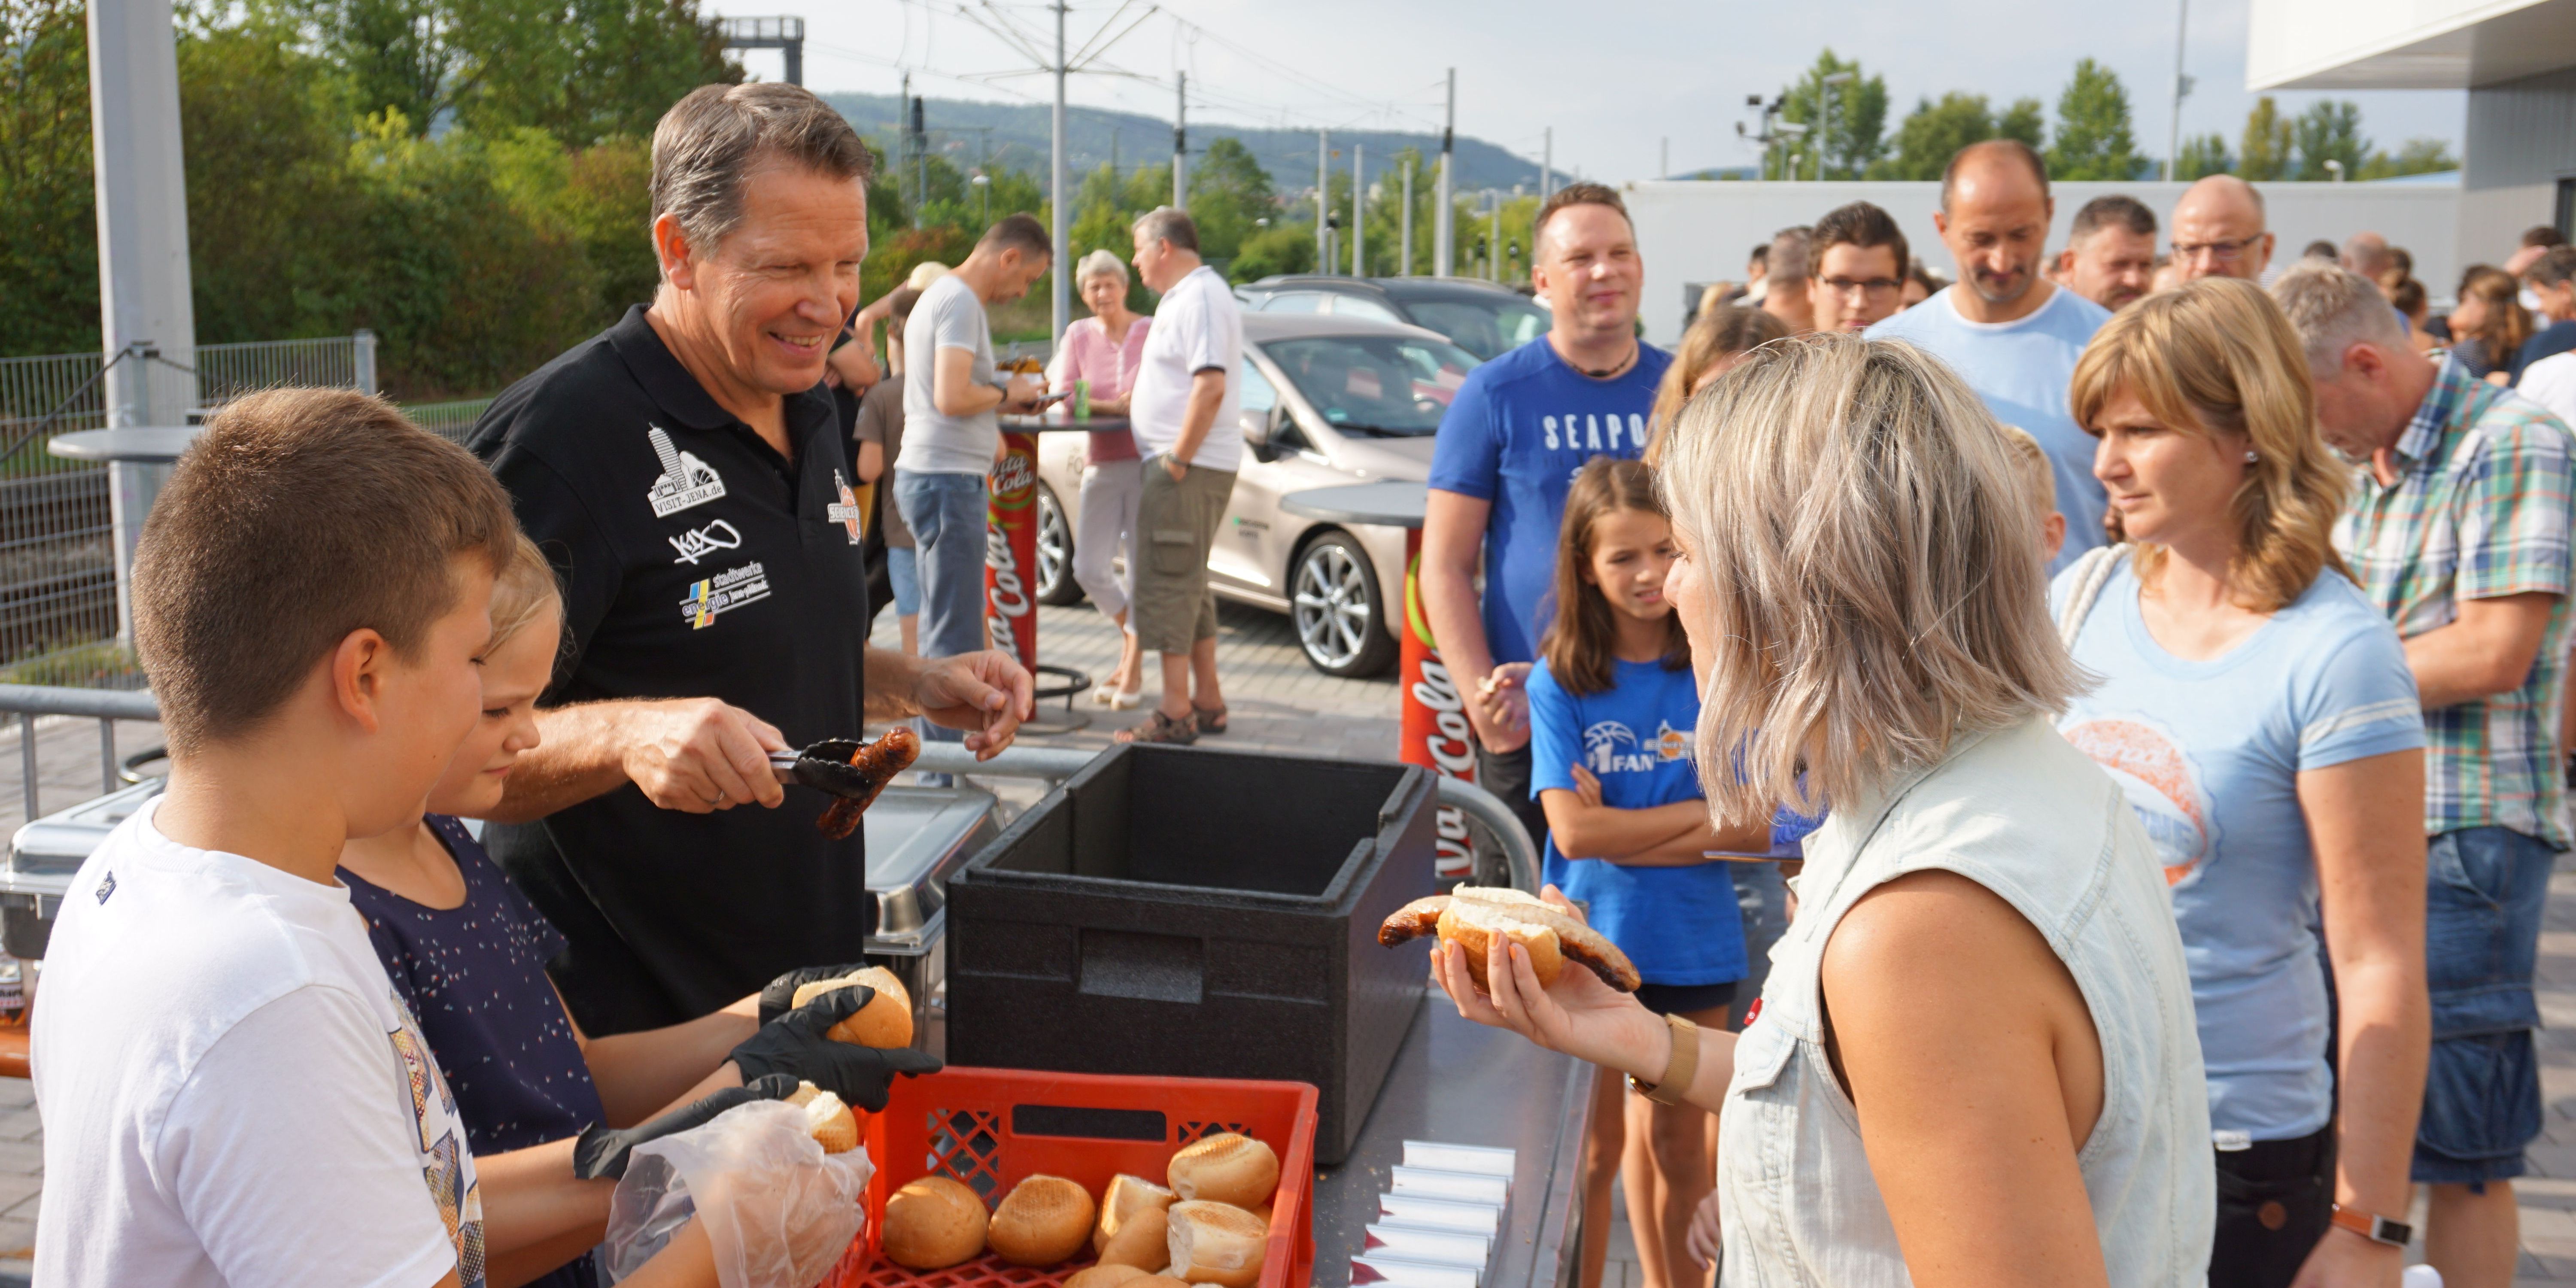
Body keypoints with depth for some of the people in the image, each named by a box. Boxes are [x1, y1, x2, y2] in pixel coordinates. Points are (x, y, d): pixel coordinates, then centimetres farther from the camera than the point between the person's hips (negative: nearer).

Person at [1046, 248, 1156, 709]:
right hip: (1102, 466, 3)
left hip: (1147, 462, -3)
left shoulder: (1152, 332, -2)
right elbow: (1061, 395, -1)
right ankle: (1131, 635, 28)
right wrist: (1113, 405, -15)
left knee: (1142, 569, -1)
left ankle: (1133, 671, 12)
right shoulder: (1079, 335, 7)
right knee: (1089, 570, 0)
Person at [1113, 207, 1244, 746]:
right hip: (1179, 463, 11)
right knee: (1189, 584, 15)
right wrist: (1126, 401, 30)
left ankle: (1175, 715, -6)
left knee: (1169, 584, -9)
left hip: (1190, 467, -11)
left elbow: (1210, 387, -25)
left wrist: (1177, 460, -23)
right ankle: (1207, 702, 22)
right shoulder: (1182, 297, 19)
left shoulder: (1202, 297, -15)